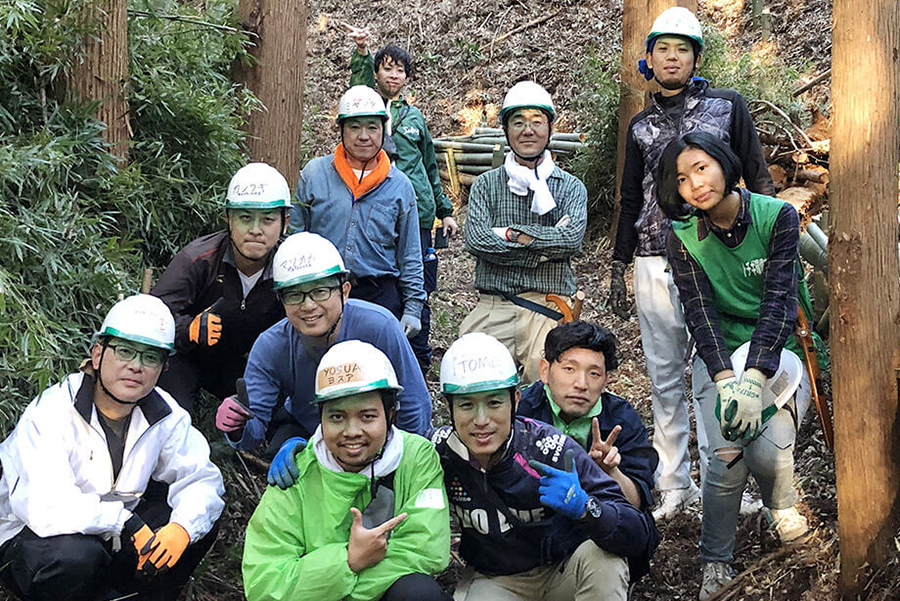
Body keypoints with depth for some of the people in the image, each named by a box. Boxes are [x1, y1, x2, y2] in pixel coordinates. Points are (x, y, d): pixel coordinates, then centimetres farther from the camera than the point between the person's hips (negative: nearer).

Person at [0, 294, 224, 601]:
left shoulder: (164, 415, -4)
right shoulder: (51, 412, -23)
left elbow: (201, 478, -7)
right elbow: (45, 507, -36)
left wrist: (182, 527, -28)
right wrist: (127, 523, -34)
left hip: (110, 538, 6)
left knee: (203, 520, -11)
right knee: (76, 555, -39)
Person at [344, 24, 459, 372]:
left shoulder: (415, 117, 20)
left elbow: (431, 169, 25)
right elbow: (360, 85, -15)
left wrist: (445, 211, 22)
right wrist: (362, 52, -34)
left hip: (418, 214, 3)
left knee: (418, 293, 3)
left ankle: (418, 364, 13)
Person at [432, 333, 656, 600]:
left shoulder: (550, 448, -24)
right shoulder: (439, 452, -17)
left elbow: (640, 536, -26)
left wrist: (583, 506, -45)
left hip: (568, 572, -1)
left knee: (602, 555, -32)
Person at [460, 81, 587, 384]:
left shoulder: (571, 187, 11)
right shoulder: (486, 184, 12)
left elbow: (572, 238, -9)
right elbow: (476, 239, -6)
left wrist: (511, 233, -6)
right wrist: (543, 247, -9)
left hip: (548, 313, 0)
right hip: (492, 310, 1)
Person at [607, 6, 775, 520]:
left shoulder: (728, 107, 6)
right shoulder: (642, 126, 16)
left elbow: (758, 180, 5)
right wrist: (618, 269, 16)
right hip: (654, 265, 4)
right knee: (664, 377, 7)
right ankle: (674, 485, 16)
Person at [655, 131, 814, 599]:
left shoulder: (778, 217, -10)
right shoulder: (683, 237, -2)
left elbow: (779, 301, -17)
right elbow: (699, 311, -9)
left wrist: (754, 380, -27)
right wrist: (726, 380, -24)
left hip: (780, 350, -1)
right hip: (720, 354, 1)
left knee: (768, 450, -24)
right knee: (726, 455, -20)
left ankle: (783, 505, 13)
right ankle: (715, 562, 2)